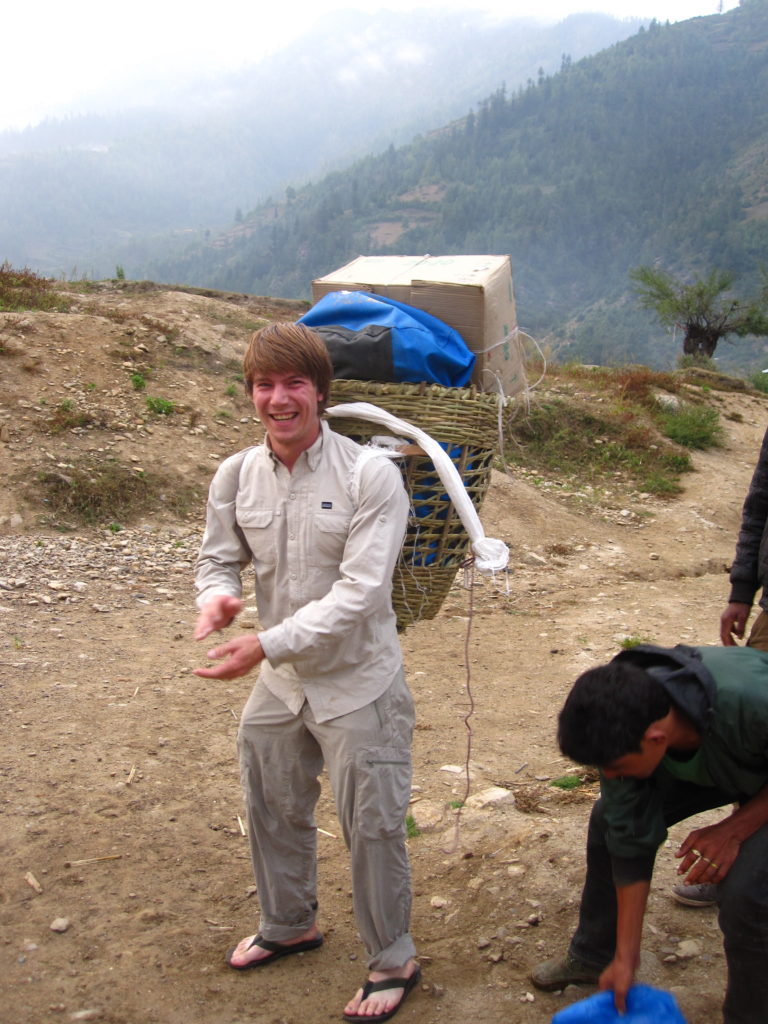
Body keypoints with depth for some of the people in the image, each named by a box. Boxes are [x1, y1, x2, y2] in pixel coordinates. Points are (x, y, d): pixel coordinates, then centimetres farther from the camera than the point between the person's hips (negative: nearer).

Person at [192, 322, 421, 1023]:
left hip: (357, 684, -5)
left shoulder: (370, 476, -20)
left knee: (373, 827, 6)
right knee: (273, 810, 23)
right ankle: (290, 925, 50)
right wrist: (217, 595, -17)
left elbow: (359, 590, -25)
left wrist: (270, 644, -31)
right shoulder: (236, 475, -5)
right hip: (278, 683, 6)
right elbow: (219, 557, 8)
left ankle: (393, 959, 30)